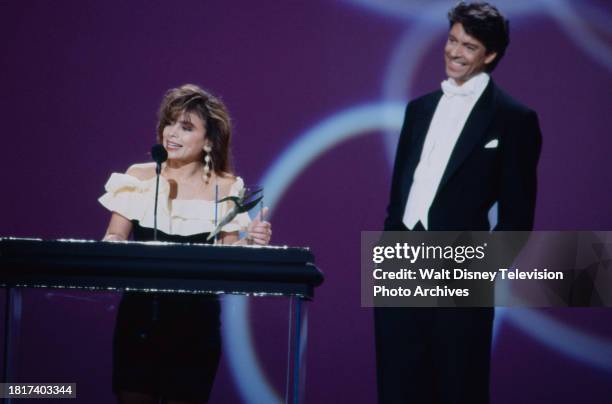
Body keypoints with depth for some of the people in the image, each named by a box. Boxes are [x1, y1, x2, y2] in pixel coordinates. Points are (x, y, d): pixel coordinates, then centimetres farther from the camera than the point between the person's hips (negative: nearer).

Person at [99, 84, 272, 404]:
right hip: (139, 316, 1)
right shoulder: (139, 178, 3)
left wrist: (249, 241, -17)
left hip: (195, 321, -1)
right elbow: (112, 241, 5)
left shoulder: (225, 188, 1)